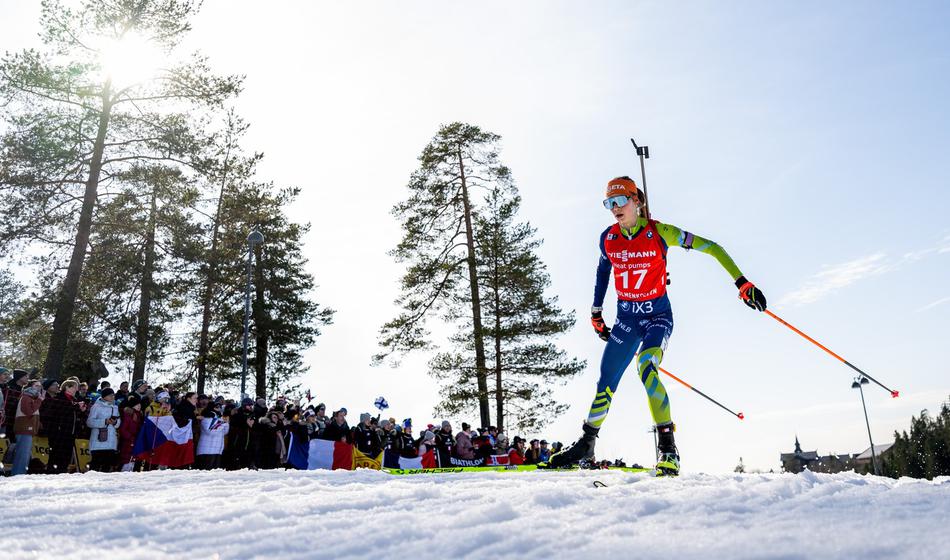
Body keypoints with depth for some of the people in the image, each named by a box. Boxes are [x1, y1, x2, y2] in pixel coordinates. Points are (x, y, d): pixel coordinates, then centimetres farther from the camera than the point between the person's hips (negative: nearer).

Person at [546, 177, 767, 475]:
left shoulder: (659, 233, -14)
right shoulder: (608, 238, -1)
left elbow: (711, 247, -13)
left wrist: (742, 283, -21)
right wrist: (596, 313, 21)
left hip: (658, 315, -4)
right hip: (626, 317, 4)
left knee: (646, 369, -30)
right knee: (606, 381, 6)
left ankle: (667, 448, -22)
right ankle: (586, 443, 23)